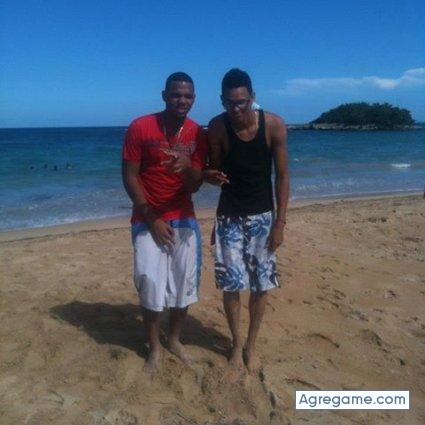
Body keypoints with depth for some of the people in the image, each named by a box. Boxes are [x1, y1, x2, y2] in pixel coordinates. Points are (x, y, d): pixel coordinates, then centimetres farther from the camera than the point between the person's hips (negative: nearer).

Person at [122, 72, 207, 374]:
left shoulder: (198, 134, -2)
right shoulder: (140, 128, -10)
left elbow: (195, 186, -3)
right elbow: (129, 177, -8)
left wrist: (186, 166, -27)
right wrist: (152, 219, -12)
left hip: (184, 219, 3)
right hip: (148, 219, -2)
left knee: (186, 281, 5)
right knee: (151, 282, -5)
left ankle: (175, 340, 27)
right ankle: (155, 348, 15)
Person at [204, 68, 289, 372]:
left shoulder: (274, 125, -12)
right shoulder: (217, 128, -11)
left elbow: (282, 176, -6)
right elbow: (215, 171, -1)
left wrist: (280, 222, -9)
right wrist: (211, 176, -27)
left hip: (263, 216, 0)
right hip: (229, 216, 0)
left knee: (261, 285, 5)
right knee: (231, 284, 2)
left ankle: (251, 344, 26)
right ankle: (236, 343, 25)